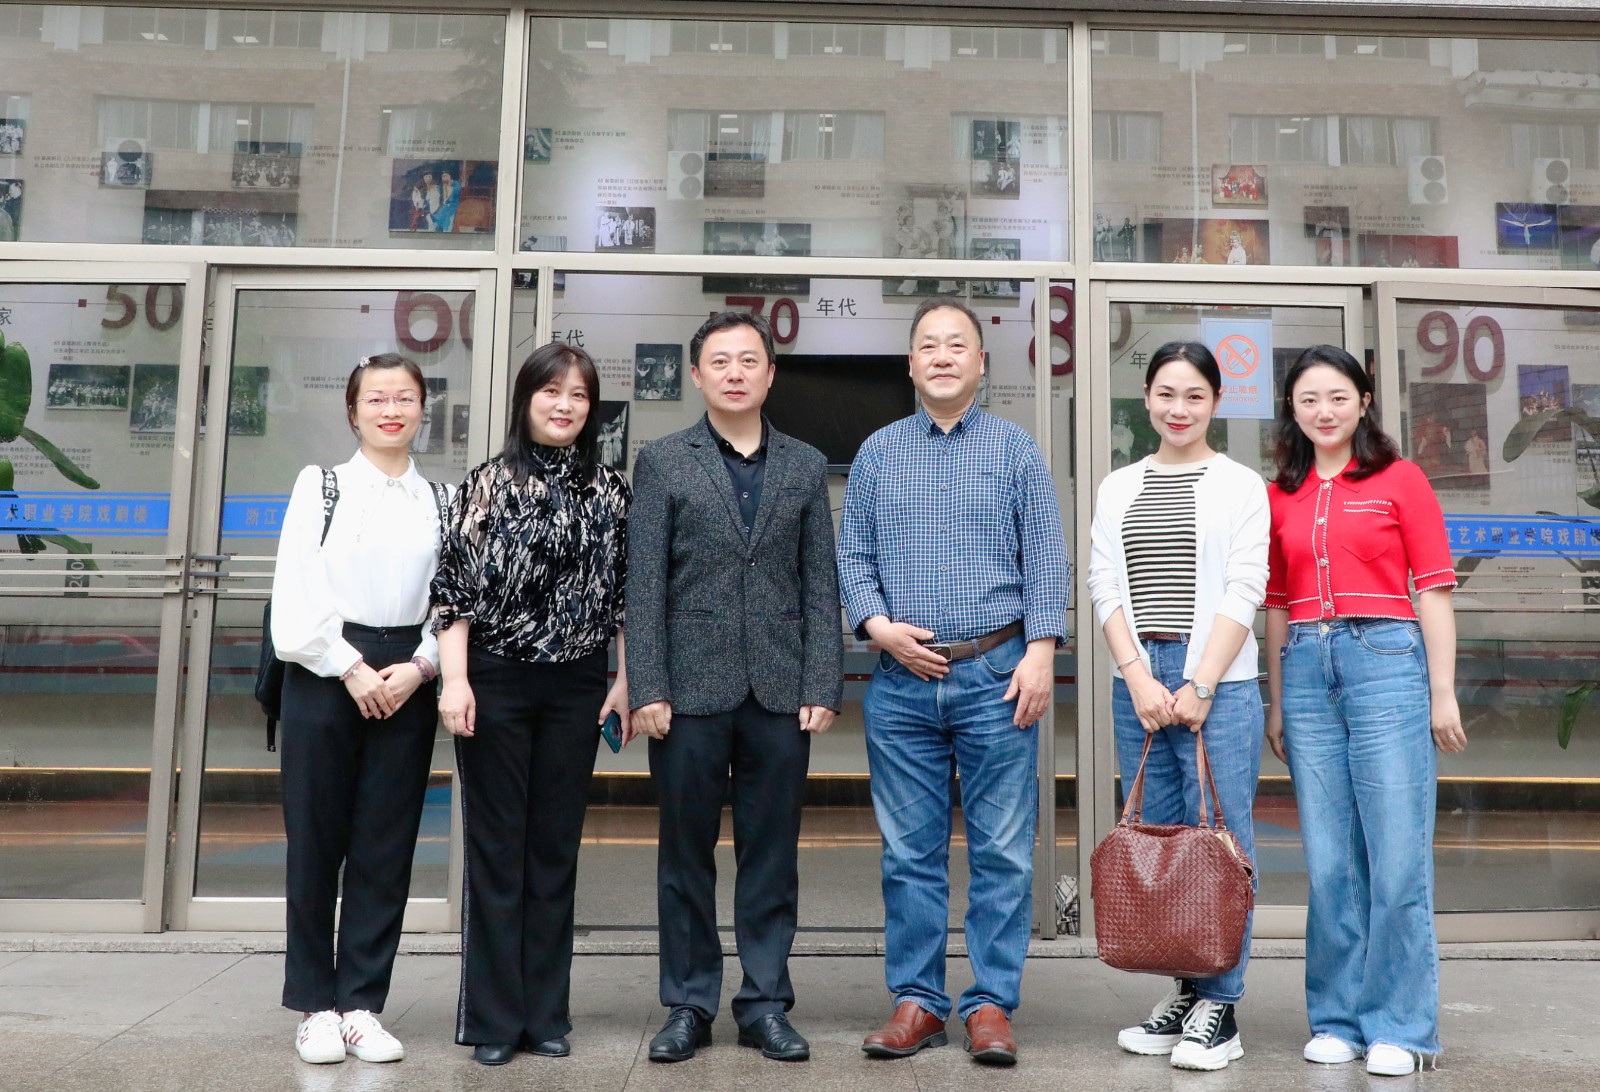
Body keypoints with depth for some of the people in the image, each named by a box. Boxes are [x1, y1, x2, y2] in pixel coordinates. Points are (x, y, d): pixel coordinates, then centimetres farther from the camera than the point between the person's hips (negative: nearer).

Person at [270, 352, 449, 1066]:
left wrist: (417, 669, -9)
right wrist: (353, 670, -10)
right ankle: (317, 1006, 15)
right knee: (316, 840, 3)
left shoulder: (439, 501, 10)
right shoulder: (321, 486, 4)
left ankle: (363, 1004, 15)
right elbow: (296, 595, -3)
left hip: (406, 681, 2)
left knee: (386, 847, 4)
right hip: (325, 674, -1)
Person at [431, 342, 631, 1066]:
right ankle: (494, 1019, 15)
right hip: (495, 681, -2)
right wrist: (455, 679, -9)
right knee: (496, 848, 4)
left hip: (576, 687, 2)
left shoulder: (610, 490, 7)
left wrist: (625, 679, 4)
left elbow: (625, 592, 9)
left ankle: (545, 1014, 19)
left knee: (556, 849, 8)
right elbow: (454, 584, -2)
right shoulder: (488, 483, 0)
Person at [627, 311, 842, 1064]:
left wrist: (822, 686, -2)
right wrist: (647, 689, -8)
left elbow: (821, 584, 6)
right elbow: (644, 584, -1)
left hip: (780, 691, 1)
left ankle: (765, 1004, 19)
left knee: (772, 855, 8)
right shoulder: (662, 462, 5)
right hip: (691, 689, -1)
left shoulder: (805, 466, 10)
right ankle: (689, 1006, 20)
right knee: (686, 854, 8)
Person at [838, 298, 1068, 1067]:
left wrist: (1040, 651, -9)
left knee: (1001, 851, 2)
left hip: (996, 673, -1)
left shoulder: (1017, 450, 6)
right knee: (909, 852, 7)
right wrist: (877, 624, -8)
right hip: (902, 680, 2)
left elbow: (1045, 560, 1)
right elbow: (852, 555, 9)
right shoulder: (877, 453, 11)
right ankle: (916, 1001, 17)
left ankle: (991, 1004, 13)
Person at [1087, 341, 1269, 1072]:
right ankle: (1183, 992, 19)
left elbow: (1243, 592, -4)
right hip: (1136, 680, 4)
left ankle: (1219, 1008, 7)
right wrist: (1141, 679, -6)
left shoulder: (1240, 485, 4)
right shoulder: (1118, 489, 13)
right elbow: (1105, 589, 6)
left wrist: (1199, 688, -12)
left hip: (1218, 680, -3)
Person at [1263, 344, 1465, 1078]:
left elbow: (1433, 589, 0)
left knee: (1397, 855, -2)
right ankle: (1337, 1019, 19)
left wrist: (1443, 692, -5)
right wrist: (1276, 703, 13)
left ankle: (1398, 1028, 11)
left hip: (1385, 660, -3)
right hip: (1306, 669, 3)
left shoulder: (1400, 479, 3)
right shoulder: (1280, 496, 12)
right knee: (1329, 860, 7)